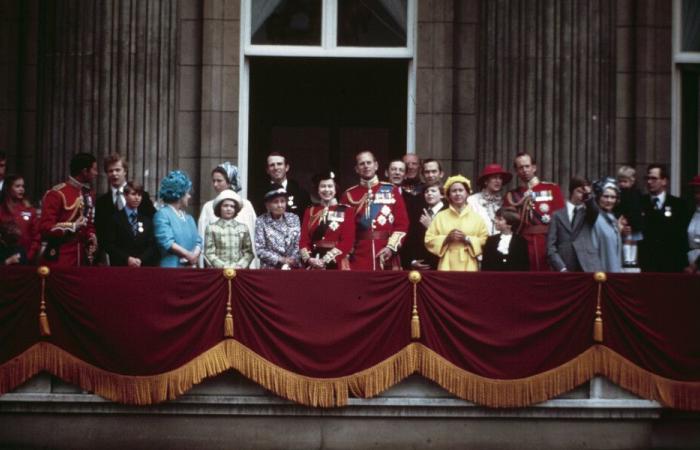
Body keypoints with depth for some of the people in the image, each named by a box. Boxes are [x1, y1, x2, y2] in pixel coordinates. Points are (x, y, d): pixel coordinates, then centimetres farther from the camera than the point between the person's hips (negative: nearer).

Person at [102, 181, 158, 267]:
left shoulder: (146, 219, 15)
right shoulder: (114, 218, 5)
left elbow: (152, 245, 8)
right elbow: (109, 245, -2)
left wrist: (140, 260, -8)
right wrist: (127, 259, -12)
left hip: (143, 266, 3)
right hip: (121, 265, -3)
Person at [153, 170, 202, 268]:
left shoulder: (188, 218, 20)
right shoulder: (162, 215, -4)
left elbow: (198, 241, 12)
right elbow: (167, 243, -15)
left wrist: (194, 256, -9)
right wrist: (189, 255, -11)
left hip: (190, 268, 7)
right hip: (171, 268, -7)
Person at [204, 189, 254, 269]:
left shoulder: (243, 228, 13)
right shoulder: (211, 228, 6)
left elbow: (249, 252, 9)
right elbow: (209, 253, 1)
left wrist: (240, 265, -7)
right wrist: (223, 267, -11)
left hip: (239, 270, 2)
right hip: (219, 271, -2)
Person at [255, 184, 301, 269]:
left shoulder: (294, 219, 8)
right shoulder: (261, 221, 0)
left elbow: (298, 245, 5)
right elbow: (260, 250, -4)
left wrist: (287, 264, -7)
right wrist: (280, 259, -11)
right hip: (270, 269, -1)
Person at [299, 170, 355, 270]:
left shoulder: (346, 211, 3)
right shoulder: (310, 211, 13)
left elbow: (347, 242, -7)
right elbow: (304, 240, 7)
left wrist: (325, 259, -14)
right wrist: (308, 258, -12)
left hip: (337, 265, -3)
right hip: (314, 266, 3)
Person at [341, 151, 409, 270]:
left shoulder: (391, 190, 7)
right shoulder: (349, 195, 8)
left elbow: (402, 223, 2)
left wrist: (391, 247, -8)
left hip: (387, 258, 0)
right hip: (359, 259, 0)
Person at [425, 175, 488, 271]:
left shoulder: (476, 217, 8)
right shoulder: (440, 216, 8)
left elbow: (485, 241, 3)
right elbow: (429, 240, 4)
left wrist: (467, 239, -10)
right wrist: (447, 238, -9)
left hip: (469, 266, 0)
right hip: (447, 266, 0)